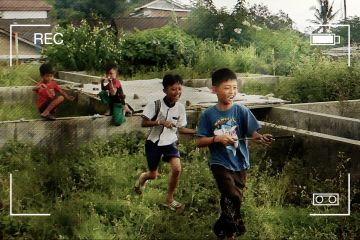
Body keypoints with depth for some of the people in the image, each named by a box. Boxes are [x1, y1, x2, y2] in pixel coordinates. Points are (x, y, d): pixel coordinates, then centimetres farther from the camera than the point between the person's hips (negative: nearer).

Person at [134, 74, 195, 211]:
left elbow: (180, 128, 1)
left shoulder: (180, 107, -8)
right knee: (153, 175, 8)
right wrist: (160, 122, -30)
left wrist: (196, 132, -13)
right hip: (154, 143, -2)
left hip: (170, 143, 2)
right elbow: (144, 123, -17)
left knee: (177, 169, -18)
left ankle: (169, 199, 2)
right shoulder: (155, 105, -19)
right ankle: (143, 178, 48)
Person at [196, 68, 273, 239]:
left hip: (239, 163, 2)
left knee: (230, 199, 13)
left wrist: (261, 138, -34)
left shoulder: (242, 111, -6)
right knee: (233, 197, -17)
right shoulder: (208, 115, -7)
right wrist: (217, 138, -22)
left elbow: (253, 133, -13)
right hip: (220, 163, -2)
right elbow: (199, 142, -6)